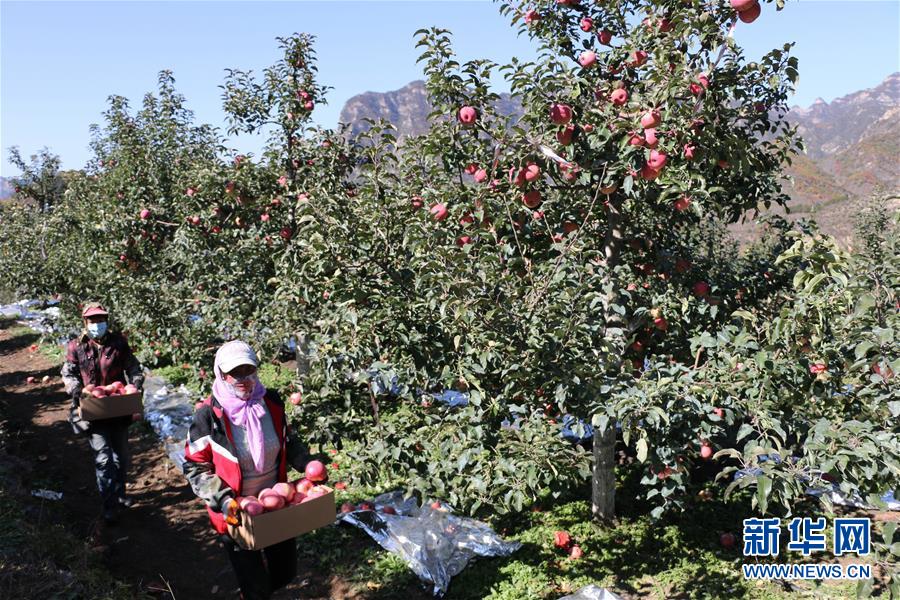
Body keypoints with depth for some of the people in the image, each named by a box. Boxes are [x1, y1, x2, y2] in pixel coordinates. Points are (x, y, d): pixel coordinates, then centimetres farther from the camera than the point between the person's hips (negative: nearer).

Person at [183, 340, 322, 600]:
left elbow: (288, 442, 8)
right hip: (236, 514, -4)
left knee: (284, 573, 21)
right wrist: (223, 500, -24)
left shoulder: (271, 402, -7)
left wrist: (309, 465, -5)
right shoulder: (209, 415, -19)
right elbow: (195, 467, -13)